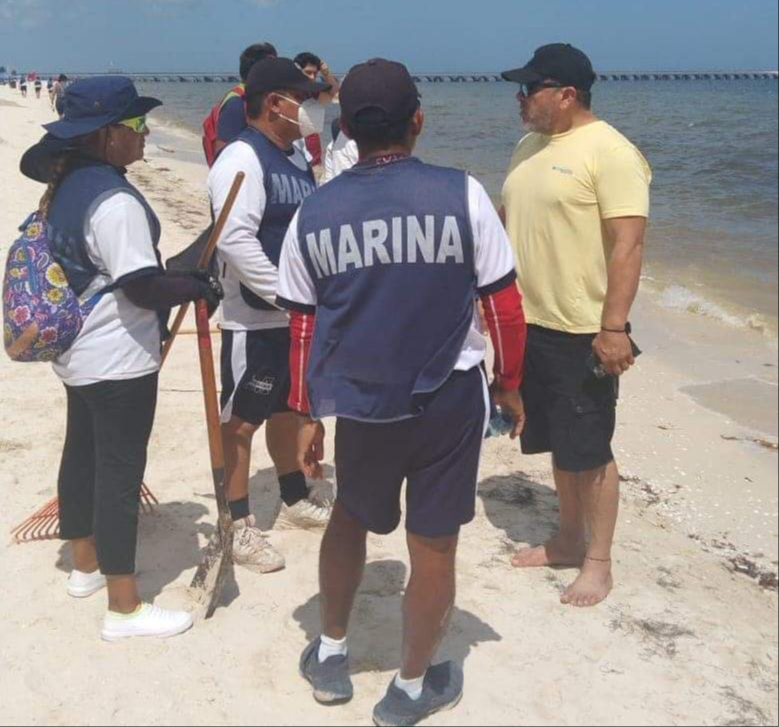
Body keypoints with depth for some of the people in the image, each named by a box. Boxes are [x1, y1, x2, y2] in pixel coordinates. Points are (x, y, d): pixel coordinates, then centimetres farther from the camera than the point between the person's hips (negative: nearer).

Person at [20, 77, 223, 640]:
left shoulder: (65, 185, 6)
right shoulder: (114, 200, -24)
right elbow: (143, 288, -25)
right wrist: (199, 287, -10)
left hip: (78, 353, 10)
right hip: (119, 361, -10)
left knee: (83, 455, 20)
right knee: (120, 471, -1)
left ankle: (86, 567, 39)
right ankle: (124, 609, 11)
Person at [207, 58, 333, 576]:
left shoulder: (295, 156, 12)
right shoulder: (243, 160, -17)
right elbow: (236, 242, -27)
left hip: (298, 312, 9)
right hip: (256, 319, -9)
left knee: (287, 409, 21)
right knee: (242, 419, 2)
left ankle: (296, 500, 37)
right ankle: (237, 525, 13)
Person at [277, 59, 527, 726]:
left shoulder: (314, 214, -2)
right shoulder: (461, 195, -10)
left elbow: (304, 326, 3)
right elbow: (504, 303, -6)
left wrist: (308, 415, 13)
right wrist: (509, 384, 9)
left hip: (360, 404, 3)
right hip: (451, 400, -2)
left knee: (351, 518, 27)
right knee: (434, 546, 13)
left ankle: (330, 655, 39)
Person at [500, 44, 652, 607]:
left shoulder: (609, 152, -14)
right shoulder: (530, 146, 11)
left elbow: (628, 244, -19)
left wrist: (614, 327, -24)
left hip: (584, 332, -8)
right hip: (530, 323, 8)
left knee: (589, 451, 2)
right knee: (558, 444, 18)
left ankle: (599, 563, 17)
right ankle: (569, 540, 33)